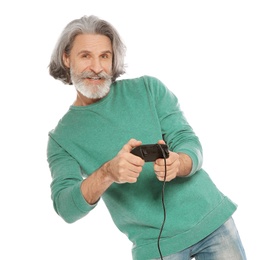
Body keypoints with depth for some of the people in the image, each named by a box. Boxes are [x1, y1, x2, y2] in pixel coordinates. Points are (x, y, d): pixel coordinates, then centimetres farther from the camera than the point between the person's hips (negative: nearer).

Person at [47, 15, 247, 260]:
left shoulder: (148, 88, 1)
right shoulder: (61, 138, -2)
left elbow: (190, 144, -5)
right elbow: (66, 208, -14)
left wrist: (177, 163, -29)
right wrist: (107, 173, -33)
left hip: (211, 217, 2)